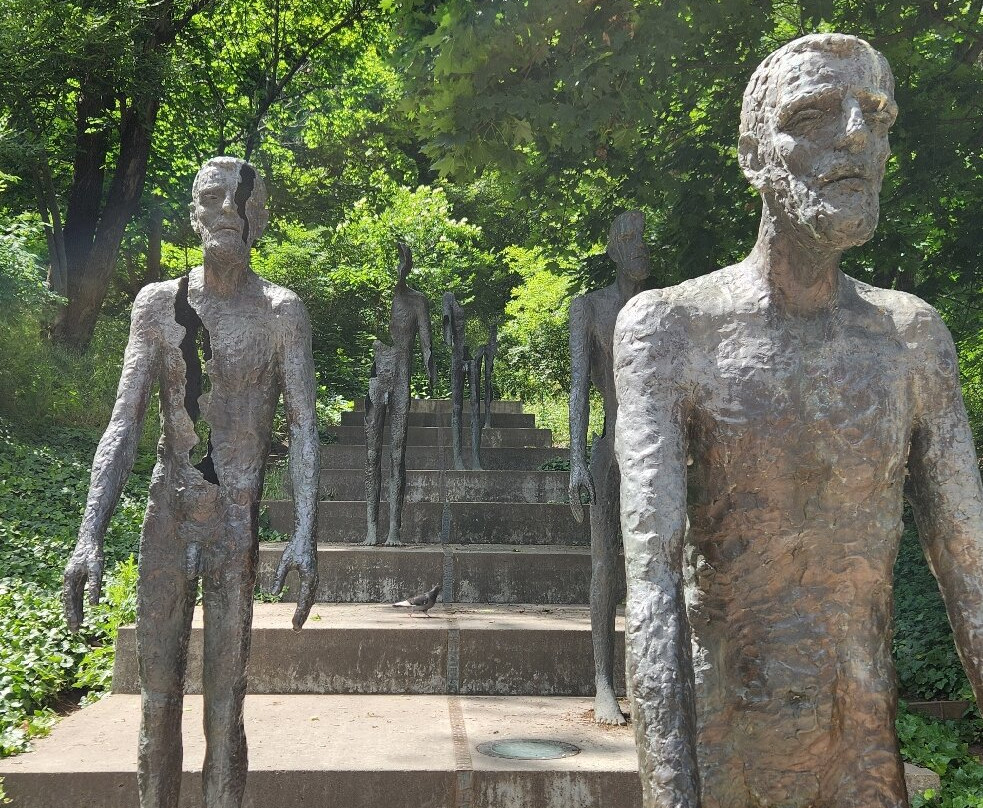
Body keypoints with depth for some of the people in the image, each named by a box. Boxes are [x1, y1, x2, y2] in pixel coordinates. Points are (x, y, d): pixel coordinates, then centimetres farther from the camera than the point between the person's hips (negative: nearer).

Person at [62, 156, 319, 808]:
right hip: (165, 522, 2)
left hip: (237, 527, -2)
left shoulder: (282, 313, 1)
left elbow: (304, 430, -4)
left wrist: (305, 536, -16)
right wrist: (90, 536, -7)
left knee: (225, 708, 0)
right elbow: (124, 426, 3)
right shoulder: (158, 304, 7)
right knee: (158, 700, 8)